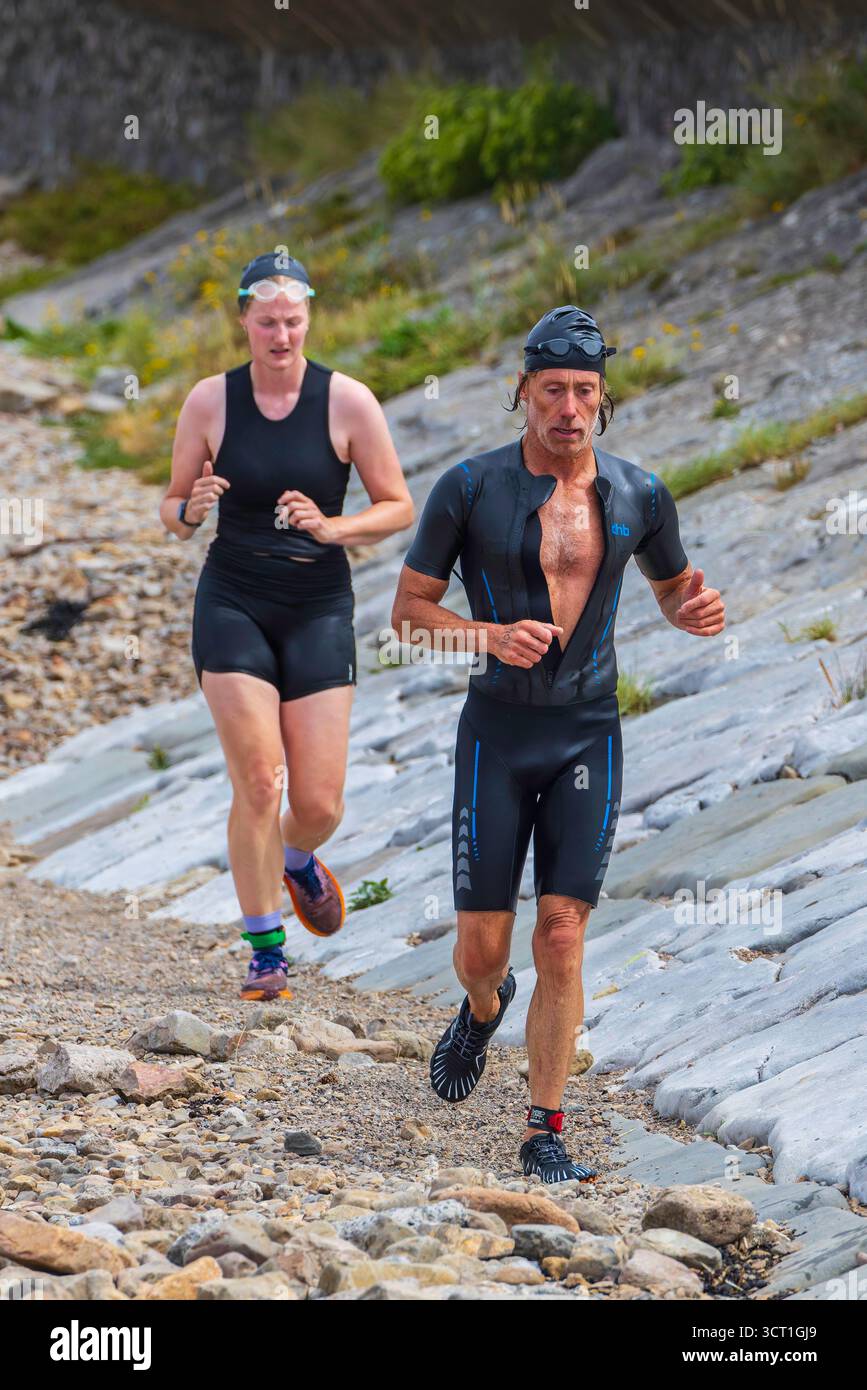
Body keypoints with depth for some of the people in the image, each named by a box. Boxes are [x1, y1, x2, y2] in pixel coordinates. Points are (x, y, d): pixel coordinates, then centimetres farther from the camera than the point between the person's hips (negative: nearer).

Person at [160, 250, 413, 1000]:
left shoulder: (348, 401, -6)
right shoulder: (211, 400, -2)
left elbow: (400, 508, -1)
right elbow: (172, 508, 7)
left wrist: (330, 528, -19)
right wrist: (192, 509, -16)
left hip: (319, 608, 0)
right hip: (233, 605, 0)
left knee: (320, 804, -2)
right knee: (258, 784, -11)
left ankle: (298, 860, 36)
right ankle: (266, 951, 3)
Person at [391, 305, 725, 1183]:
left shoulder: (638, 496, 1)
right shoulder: (470, 488, -6)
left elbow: (672, 587, 18)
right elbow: (408, 607, -1)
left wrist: (695, 611, -7)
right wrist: (489, 636, -19)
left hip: (589, 735, 1)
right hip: (497, 733, -1)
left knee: (562, 938, -7)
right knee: (482, 945, 2)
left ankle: (544, 1135, 0)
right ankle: (483, 1009, 40)